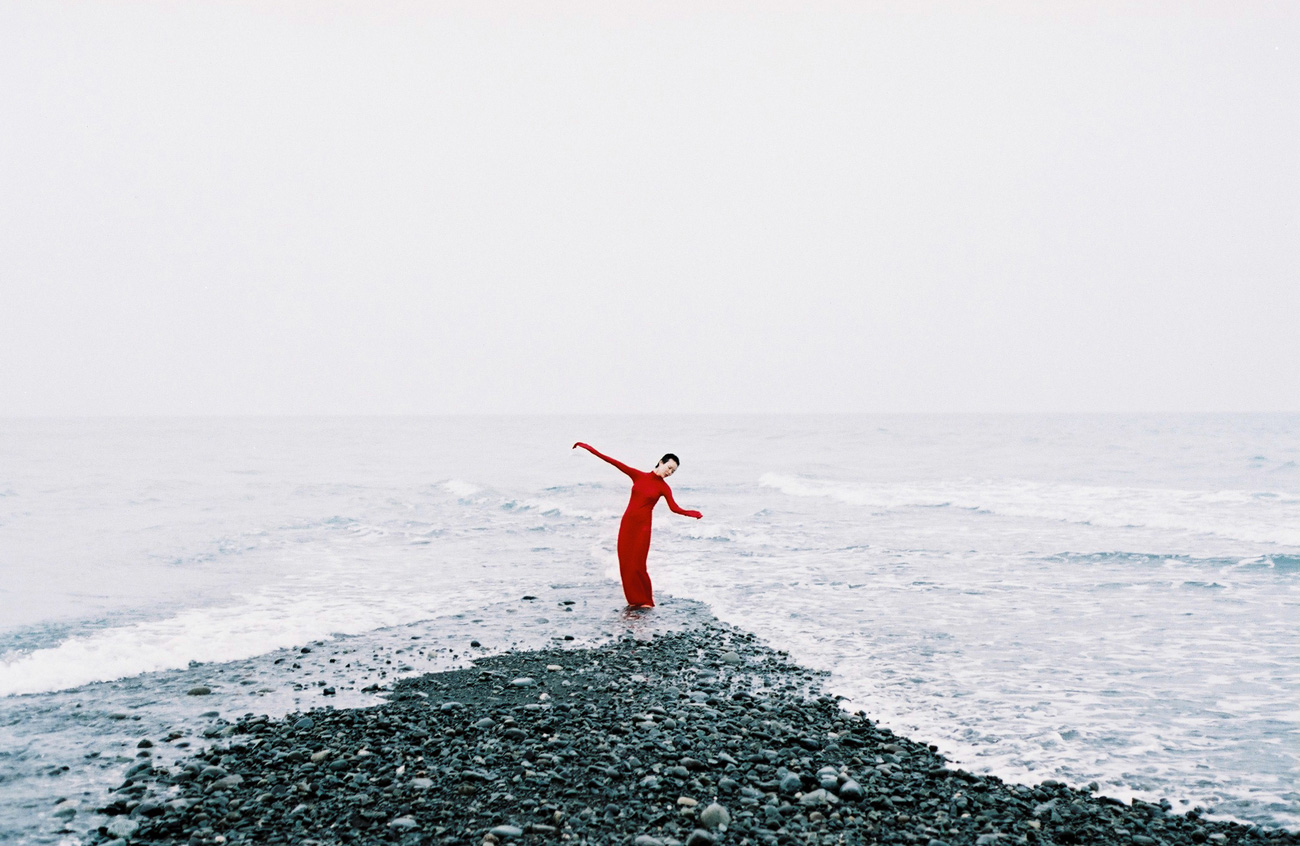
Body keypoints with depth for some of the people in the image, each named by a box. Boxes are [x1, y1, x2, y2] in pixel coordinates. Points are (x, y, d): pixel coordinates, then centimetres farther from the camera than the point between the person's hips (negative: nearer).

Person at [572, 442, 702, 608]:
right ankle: (634, 599, 14)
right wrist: (590, 449, -1)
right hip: (627, 523, 3)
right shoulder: (638, 476, 5)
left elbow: (674, 507, -13)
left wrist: (691, 513, -31)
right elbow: (615, 463, 1)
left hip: (643, 525, -3)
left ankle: (646, 600, 9)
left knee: (637, 565, -7)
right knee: (626, 563, 3)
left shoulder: (664, 487, 0)